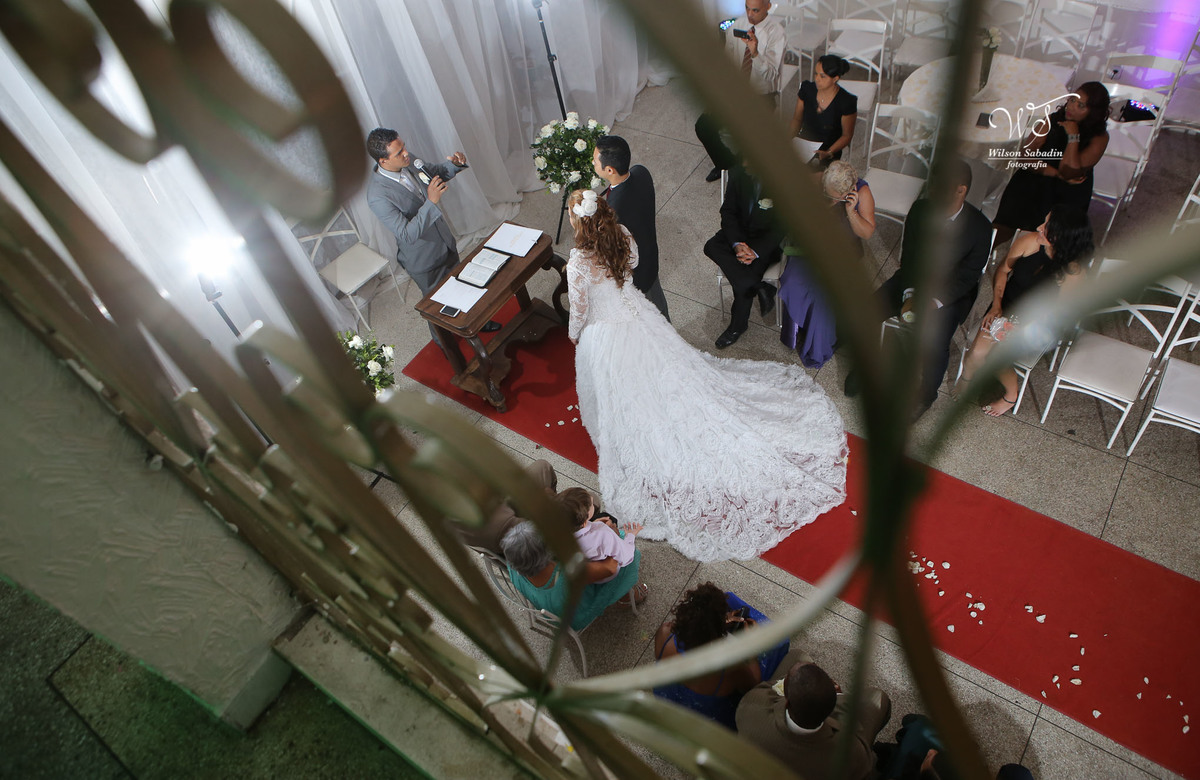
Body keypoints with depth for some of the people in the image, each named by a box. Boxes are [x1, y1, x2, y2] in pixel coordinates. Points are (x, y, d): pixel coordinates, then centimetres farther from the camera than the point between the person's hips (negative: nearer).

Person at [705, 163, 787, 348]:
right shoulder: (738, 172, -10)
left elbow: (782, 226, -18)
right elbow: (728, 211, -3)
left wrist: (756, 251, -27)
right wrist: (737, 244, -18)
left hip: (768, 240, -5)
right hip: (740, 233, 5)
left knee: (746, 275, -23)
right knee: (711, 247, -22)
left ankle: (738, 325, 2)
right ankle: (761, 288, -19)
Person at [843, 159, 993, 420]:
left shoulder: (980, 228, -19)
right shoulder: (920, 209, -10)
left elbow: (966, 277, -16)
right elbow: (908, 255, -5)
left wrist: (932, 303, -26)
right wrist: (910, 295, -18)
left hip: (951, 291, -4)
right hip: (915, 278, 4)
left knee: (936, 344, -26)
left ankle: (927, 394, 4)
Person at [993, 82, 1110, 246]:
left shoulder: (1099, 138, -5)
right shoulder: (1052, 121, 2)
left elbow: (1069, 172, -17)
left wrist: (1073, 136, -18)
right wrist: (1058, 174, -13)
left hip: (1066, 197, 0)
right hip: (1033, 184, 1)